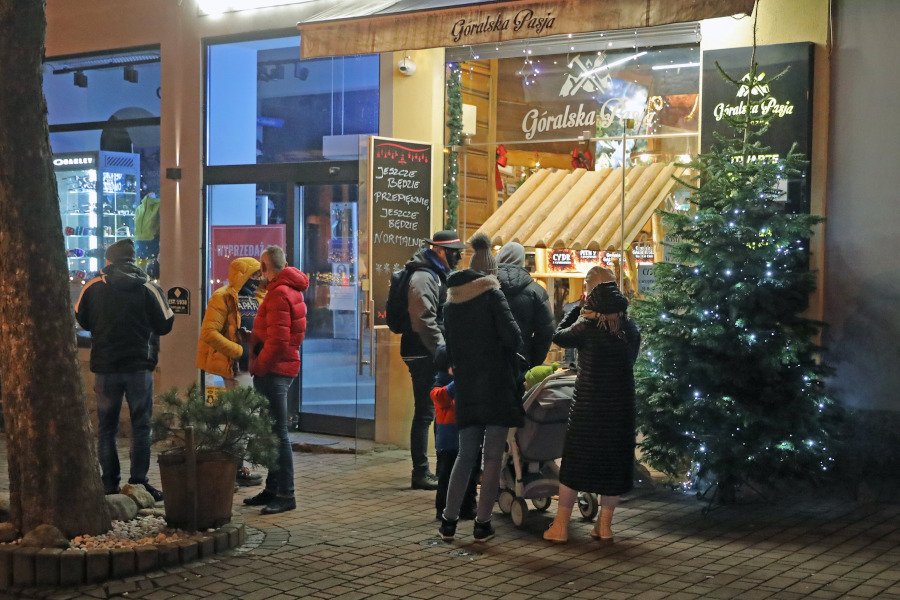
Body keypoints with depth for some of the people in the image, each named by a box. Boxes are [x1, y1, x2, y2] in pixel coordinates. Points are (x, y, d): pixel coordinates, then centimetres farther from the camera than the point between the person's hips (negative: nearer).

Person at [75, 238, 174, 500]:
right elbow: (165, 324, -1)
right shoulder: (148, 287, -6)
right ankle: (138, 482, 2)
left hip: (105, 367, 1)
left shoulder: (93, 287, -2)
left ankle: (110, 485, 11)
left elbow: (82, 320, 11)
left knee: (106, 428, 10)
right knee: (141, 426, 6)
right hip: (139, 366, -1)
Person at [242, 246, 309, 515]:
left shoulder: (279, 293, -16)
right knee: (273, 432, 16)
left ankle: (285, 496, -5)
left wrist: (259, 366, -13)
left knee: (277, 433, -7)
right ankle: (273, 489, 24)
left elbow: (277, 340, -23)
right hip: (278, 369, 10)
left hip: (273, 371, -10)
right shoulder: (291, 289, 16)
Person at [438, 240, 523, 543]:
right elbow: (512, 335, -13)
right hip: (497, 385, -5)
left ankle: (448, 521, 10)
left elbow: (450, 350, 14)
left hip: (466, 388, 5)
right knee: (493, 456, 2)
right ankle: (482, 524, 3)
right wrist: (512, 360, 5)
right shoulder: (492, 294, -6)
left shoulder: (451, 304, 11)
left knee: (465, 455, 12)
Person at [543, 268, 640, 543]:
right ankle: (605, 525, 16)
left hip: (588, 404, -3)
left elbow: (558, 336, 3)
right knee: (614, 459, 12)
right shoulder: (630, 328, 2)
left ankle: (561, 525, 8)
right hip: (621, 404, 4)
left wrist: (576, 310, 10)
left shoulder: (586, 327, -12)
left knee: (574, 461, 5)